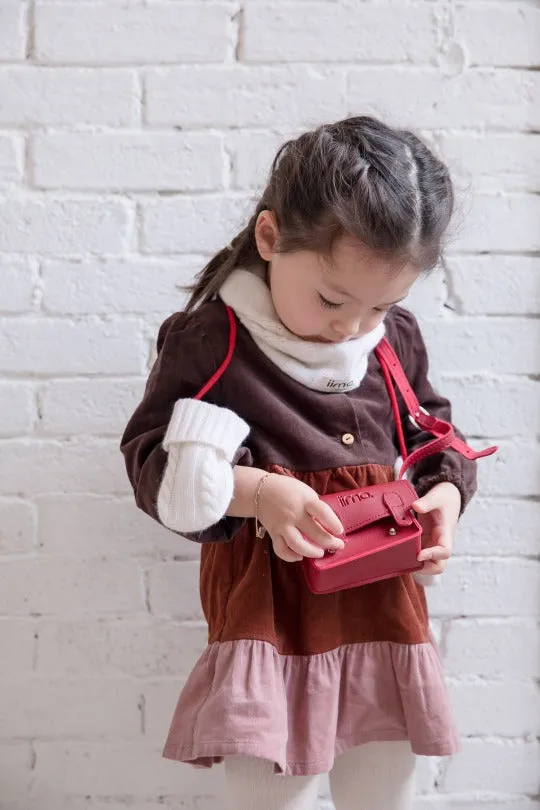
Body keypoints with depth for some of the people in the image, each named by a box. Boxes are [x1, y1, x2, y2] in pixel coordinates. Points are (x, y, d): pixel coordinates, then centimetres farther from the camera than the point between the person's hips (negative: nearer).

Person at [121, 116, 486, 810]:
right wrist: (255, 491, -21)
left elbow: (432, 429, 18)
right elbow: (150, 456, -7)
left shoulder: (397, 339, 4)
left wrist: (446, 491, -3)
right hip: (267, 602, -4)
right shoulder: (208, 339, -11)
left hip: (382, 596, 5)